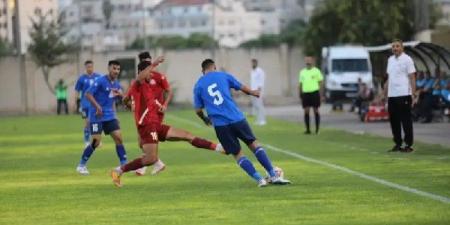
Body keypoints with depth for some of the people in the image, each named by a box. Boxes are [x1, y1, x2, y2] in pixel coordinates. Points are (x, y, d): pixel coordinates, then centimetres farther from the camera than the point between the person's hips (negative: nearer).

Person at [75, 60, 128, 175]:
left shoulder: (116, 84, 8)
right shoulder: (101, 81, -13)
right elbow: (88, 94, -16)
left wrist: (120, 94, -3)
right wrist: (97, 106, -26)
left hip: (110, 116, 6)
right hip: (97, 117, -6)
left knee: (118, 137, -3)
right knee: (96, 141, -8)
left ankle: (124, 164, 3)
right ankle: (81, 165, 6)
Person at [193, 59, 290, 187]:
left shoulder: (198, 86, 9)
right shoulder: (223, 76, 10)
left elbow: (198, 110, 10)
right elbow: (242, 88, 20)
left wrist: (205, 119, 32)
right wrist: (253, 93, 42)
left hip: (220, 124, 0)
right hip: (236, 118, 0)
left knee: (237, 154, 10)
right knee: (253, 144, 13)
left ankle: (259, 179, -4)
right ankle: (273, 176, 8)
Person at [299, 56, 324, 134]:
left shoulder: (316, 71, 1)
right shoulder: (302, 72, 13)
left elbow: (321, 83, -1)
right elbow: (301, 84, 17)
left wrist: (321, 95, -7)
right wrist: (300, 95, 12)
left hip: (314, 93, -4)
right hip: (305, 93, 4)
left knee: (316, 111, 1)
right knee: (306, 111, 1)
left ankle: (317, 129, 7)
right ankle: (307, 129, 5)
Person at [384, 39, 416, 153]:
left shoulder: (407, 59, -5)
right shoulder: (390, 60, 15)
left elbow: (412, 78, -7)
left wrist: (413, 95, -13)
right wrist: (384, 93, 17)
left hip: (403, 95, -7)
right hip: (391, 95, 7)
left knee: (406, 121, -3)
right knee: (394, 121, 9)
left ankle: (408, 144, 1)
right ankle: (397, 144, 17)